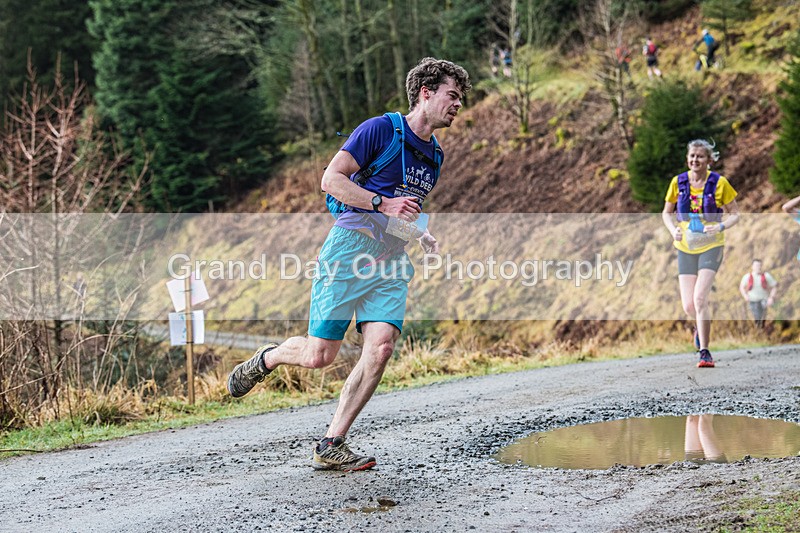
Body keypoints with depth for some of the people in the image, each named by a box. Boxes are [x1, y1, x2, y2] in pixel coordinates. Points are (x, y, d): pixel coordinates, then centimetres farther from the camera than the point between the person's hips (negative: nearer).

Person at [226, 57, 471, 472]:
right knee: (319, 355, -8)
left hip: (392, 260, 6)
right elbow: (331, 179, -11)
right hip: (350, 248, -6)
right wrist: (383, 204, -20)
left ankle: (330, 446, -8)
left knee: (381, 346, -15)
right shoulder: (380, 129, -5)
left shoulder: (434, 155, 19)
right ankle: (265, 360, 27)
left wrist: (424, 237, 13)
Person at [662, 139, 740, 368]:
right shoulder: (678, 182, -1)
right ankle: (701, 326, 39)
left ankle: (705, 352, -10)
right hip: (685, 248, 3)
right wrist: (673, 230, -9)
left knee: (700, 298, -20)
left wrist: (721, 226, -19)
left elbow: (735, 214, 1)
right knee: (688, 305, 1)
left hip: (711, 247, -3)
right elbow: (666, 213, 11)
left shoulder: (719, 183, -7)